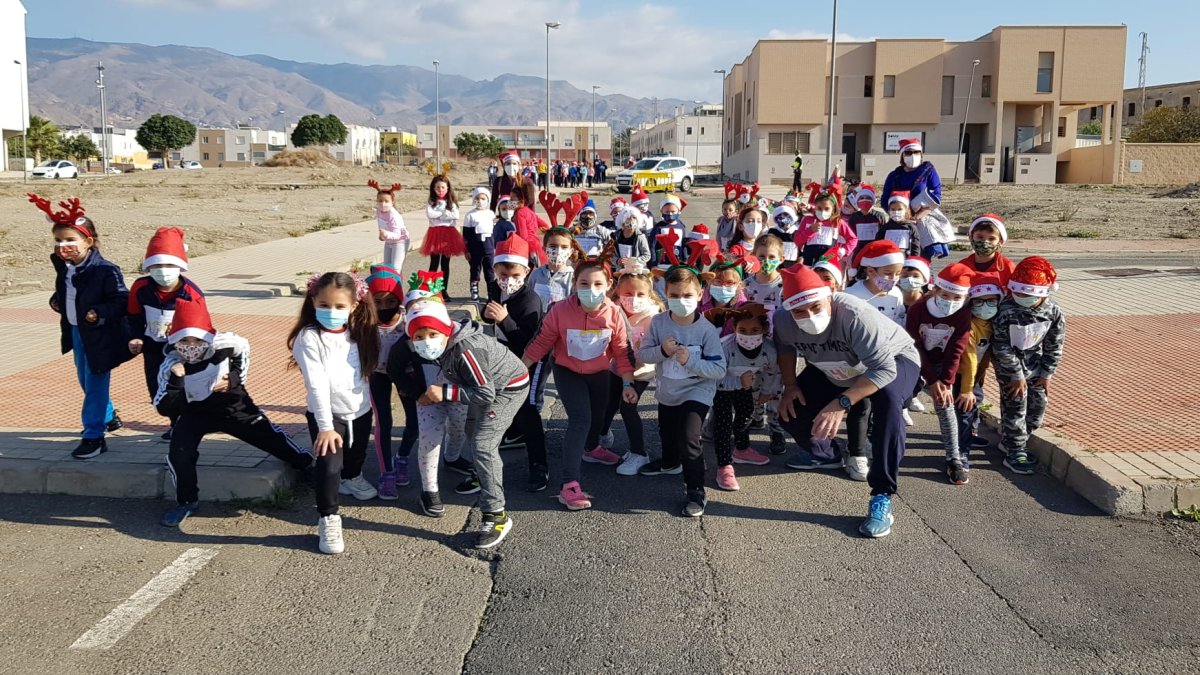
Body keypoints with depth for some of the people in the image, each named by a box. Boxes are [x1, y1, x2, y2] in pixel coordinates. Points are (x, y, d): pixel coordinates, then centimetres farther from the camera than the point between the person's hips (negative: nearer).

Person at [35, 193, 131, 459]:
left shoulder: (105, 271, -23)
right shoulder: (63, 268, 1)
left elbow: (122, 301, -21)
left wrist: (100, 313, -32)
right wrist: (56, 301, 1)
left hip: (99, 337, -8)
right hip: (76, 333, 8)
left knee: (95, 386, -3)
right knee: (85, 381, 22)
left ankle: (94, 437, 4)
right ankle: (108, 417, 42)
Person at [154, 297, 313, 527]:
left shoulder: (224, 344, -23)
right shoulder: (171, 366, -24)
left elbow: (244, 348, 4)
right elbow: (165, 409, -26)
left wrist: (236, 377, -10)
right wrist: (176, 379, -40)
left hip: (234, 406, 0)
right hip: (196, 413, 0)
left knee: (270, 436, -1)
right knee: (179, 454, -20)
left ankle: (309, 466, 21)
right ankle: (187, 502, 4)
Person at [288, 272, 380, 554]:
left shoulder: (358, 333, -3)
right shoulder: (309, 338, -20)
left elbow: (367, 371, 5)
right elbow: (316, 385, -22)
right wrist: (325, 426, -22)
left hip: (360, 410, 6)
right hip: (327, 415, -6)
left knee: (357, 454, 24)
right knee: (329, 465, -13)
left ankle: (351, 479, 56)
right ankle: (328, 519, 3)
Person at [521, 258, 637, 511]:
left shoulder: (614, 314, -23)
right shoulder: (561, 311, -29)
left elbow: (623, 351, -10)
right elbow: (541, 343, -16)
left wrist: (628, 383, -7)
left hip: (599, 373, 4)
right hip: (568, 372, -4)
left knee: (598, 414, 25)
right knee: (580, 419, -19)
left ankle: (591, 448, 60)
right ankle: (569, 485, -18)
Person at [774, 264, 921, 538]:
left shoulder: (855, 315, -41)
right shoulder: (783, 320, -23)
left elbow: (884, 369, -44)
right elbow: (785, 348, 2)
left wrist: (841, 403, -49)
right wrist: (790, 385, -6)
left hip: (894, 359, -5)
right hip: (834, 371, 6)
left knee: (887, 398, -38)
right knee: (790, 412, -6)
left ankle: (882, 497, -30)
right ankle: (816, 452, 32)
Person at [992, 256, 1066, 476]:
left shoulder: (1054, 313, -14)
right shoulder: (1005, 312, -26)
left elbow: (1054, 347, -2)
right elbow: (1003, 348, -19)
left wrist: (1045, 375, -2)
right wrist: (1017, 376, -16)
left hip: (1034, 360, 5)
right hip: (1008, 362, -5)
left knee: (1039, 402, 8)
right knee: (1016, 404, -6)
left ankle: (1010, 440, 27)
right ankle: (1014, 453, 5)